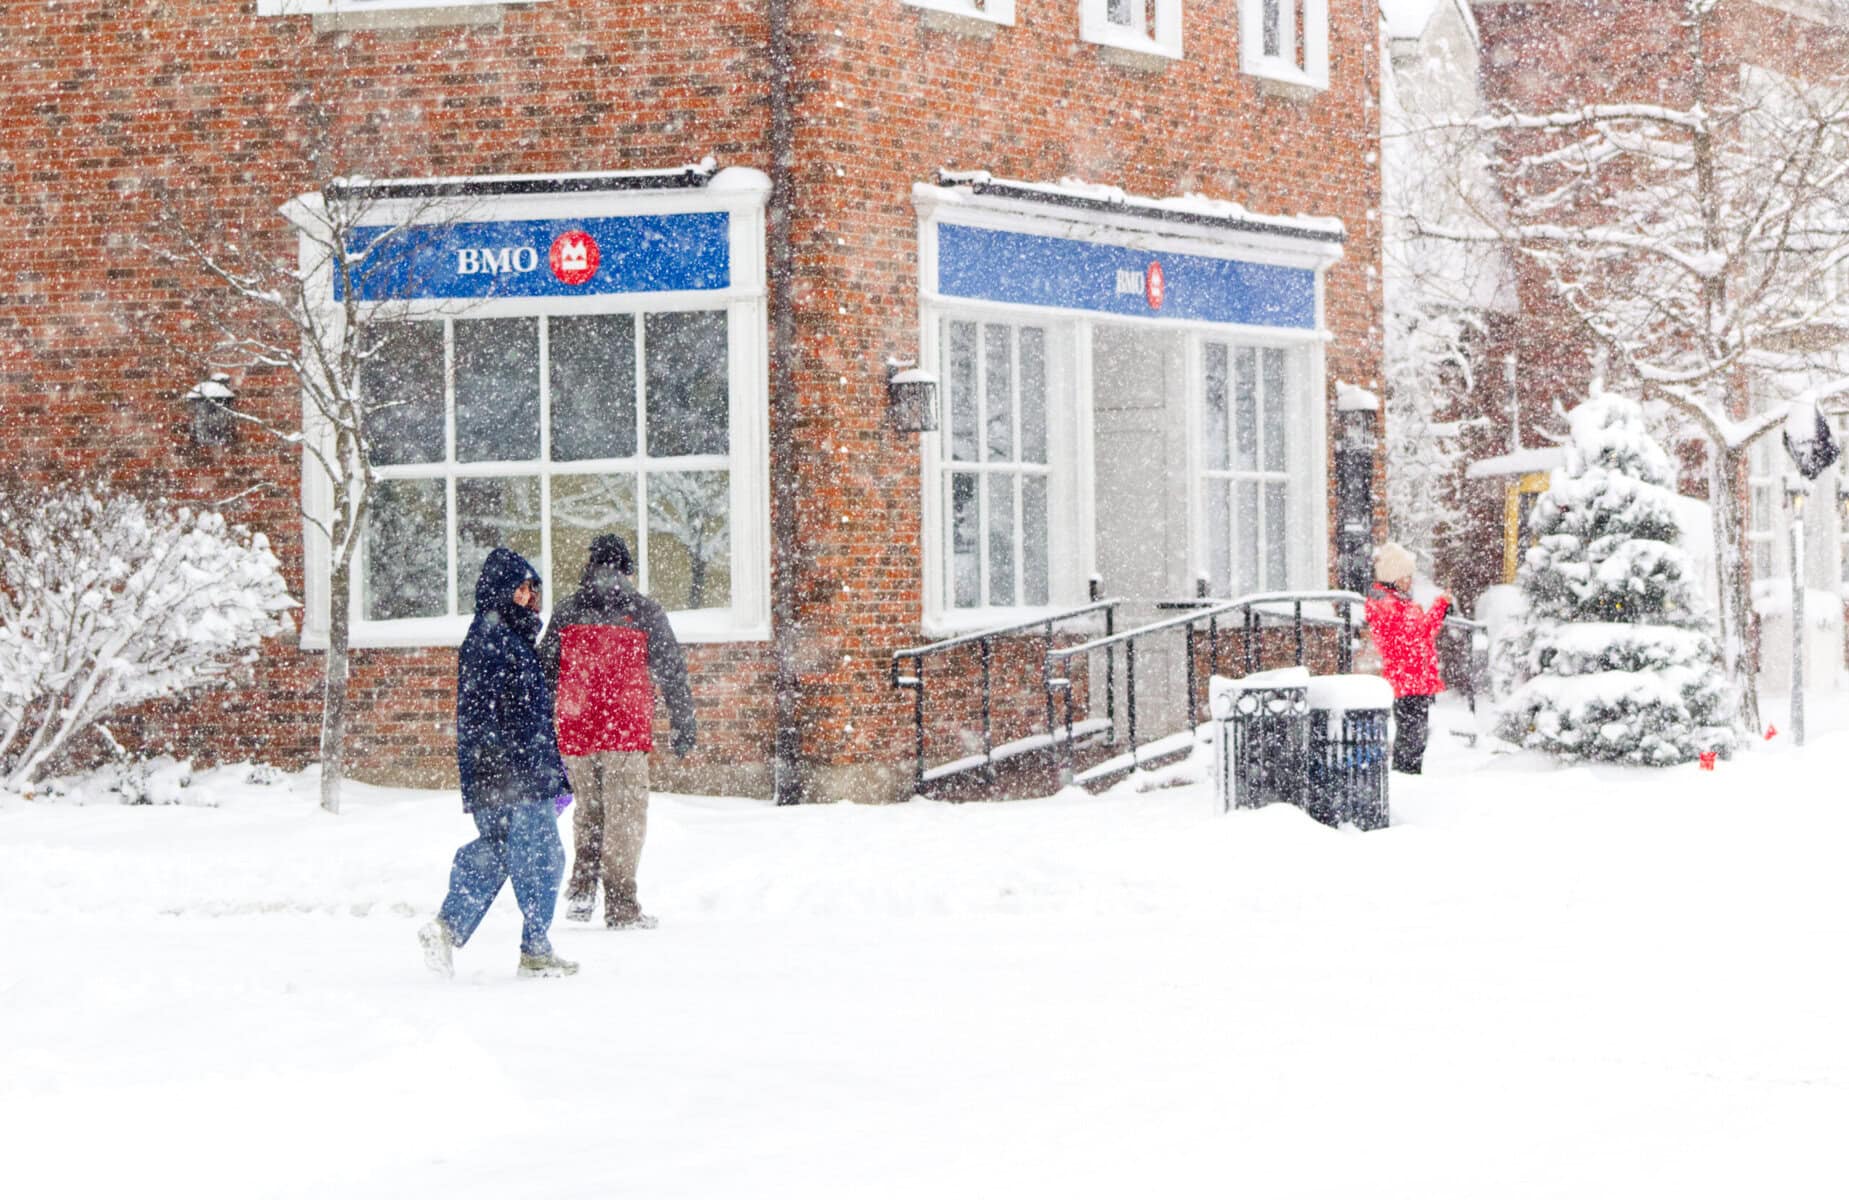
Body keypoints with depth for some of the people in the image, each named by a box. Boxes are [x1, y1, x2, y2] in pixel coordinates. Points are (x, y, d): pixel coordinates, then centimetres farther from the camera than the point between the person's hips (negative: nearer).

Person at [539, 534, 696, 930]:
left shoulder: (566, 613, 8)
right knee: (625, 814, 2)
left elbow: (544, 673, 11)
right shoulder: (644, 612, 1)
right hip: (627, 731, -3)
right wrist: (684, 725, 7)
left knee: (589, 809, 19)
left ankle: (581, 887, 5)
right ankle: (621, 907, 1)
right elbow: (671, 671, 1)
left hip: (575, 730, 3)